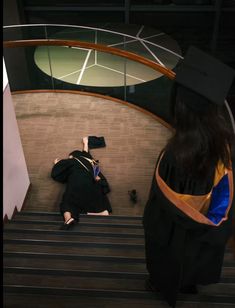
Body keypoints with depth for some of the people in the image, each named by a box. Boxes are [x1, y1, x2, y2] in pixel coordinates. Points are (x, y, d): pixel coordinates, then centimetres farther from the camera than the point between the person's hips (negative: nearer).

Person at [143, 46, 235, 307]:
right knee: (193, 255, 34)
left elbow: (162, 199, -25)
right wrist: (213, 216, 11)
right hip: (206, 223, 5)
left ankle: (166, 286, 56)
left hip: (175, 227, -5)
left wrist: (151, 217, -4)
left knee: (171, 260, 27)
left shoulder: (178, 153, -41)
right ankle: (190, 283, 61)